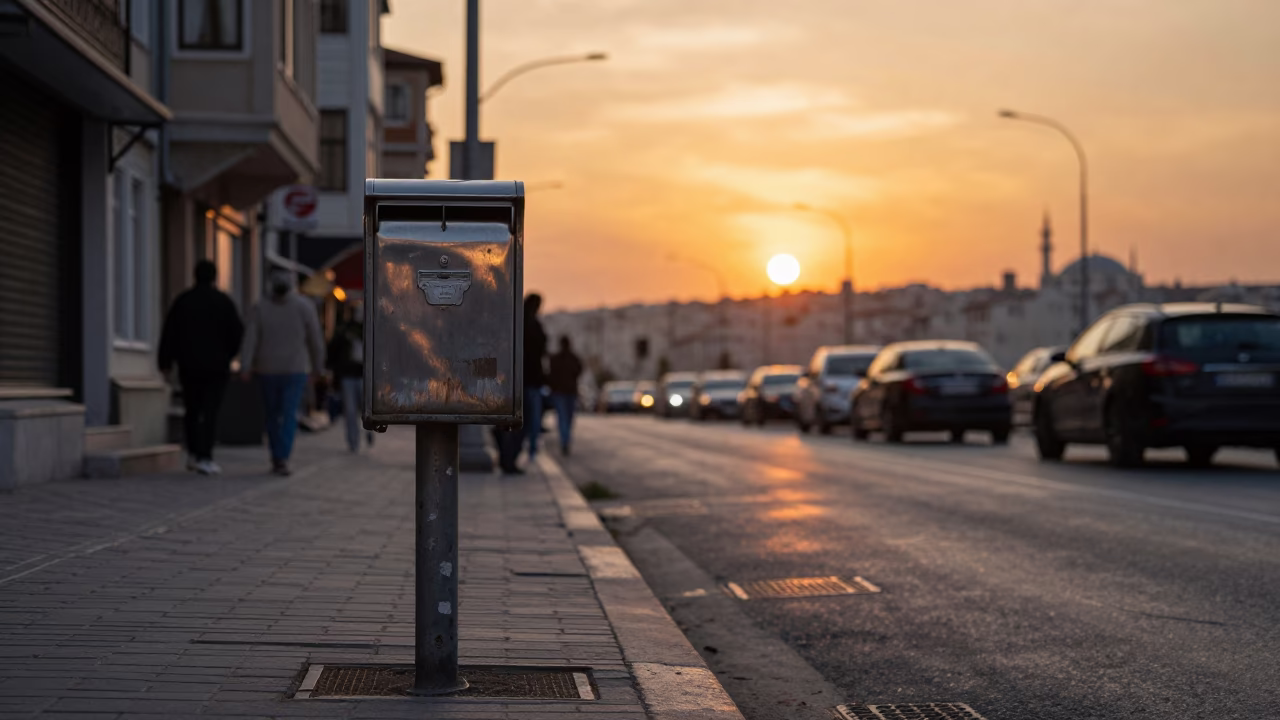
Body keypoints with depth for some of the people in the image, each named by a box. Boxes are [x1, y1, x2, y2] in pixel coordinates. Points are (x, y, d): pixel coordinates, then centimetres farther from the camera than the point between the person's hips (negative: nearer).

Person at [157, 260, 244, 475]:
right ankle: (204, 458, -12)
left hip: (189, 366, 2)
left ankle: (193, 454, 16)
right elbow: (237, 332, -3)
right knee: (210, 411, -3)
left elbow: (169, 333, 1)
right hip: (217, 367, -2)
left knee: (191, 410, 15)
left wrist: (165, 361, 8)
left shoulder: (182, 301, 2)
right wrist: (229, 355, 14)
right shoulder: (224, 302, -3)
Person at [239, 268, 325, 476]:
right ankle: (282, 458, -23)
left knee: (273, 417, 15)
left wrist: (245, 367, -16)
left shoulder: (260, 308, -3)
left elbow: (250, 339, -13)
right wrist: (317, 367, 10)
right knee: (289, 417, -6)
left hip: (267, 372, 2)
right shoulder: (304, 306, -5)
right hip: (295, 371, -2)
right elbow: (316, 340, -2)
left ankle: (277, 460, 21)